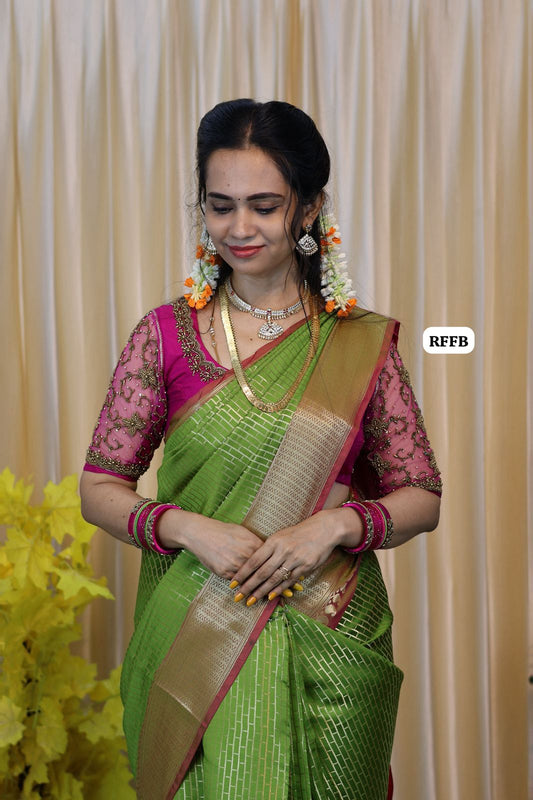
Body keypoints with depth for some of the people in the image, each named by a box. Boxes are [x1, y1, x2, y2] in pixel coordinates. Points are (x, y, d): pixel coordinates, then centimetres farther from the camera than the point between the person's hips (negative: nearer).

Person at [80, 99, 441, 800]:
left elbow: (423, 497, 2)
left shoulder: (363, 345, -1)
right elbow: (99, 487, 1)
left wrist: (335, 524, -16)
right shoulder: (164, 336, -1)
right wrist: (188, 526, -16)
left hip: (330, 645, 1)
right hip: (193, 641, 0)